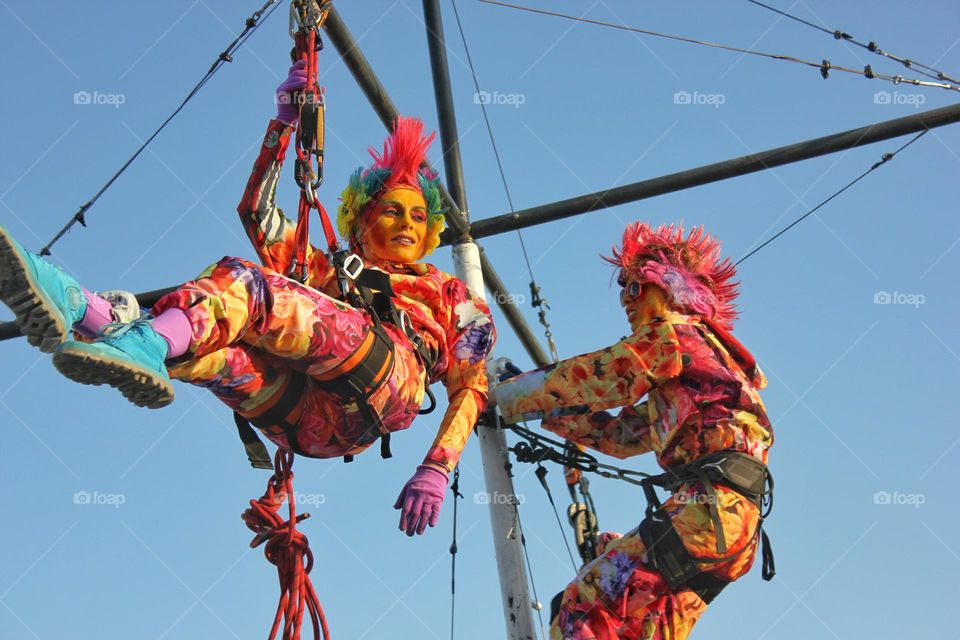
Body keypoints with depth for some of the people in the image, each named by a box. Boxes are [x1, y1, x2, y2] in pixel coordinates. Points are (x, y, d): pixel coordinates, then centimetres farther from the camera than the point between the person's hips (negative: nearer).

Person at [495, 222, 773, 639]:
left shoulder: (672, 332, 3)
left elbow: (590, 379, 1)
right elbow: (622, 435, 34)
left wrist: (506, 399, 14)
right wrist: (549, 413, 33)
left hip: (711, 505, -10)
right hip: (738, 520, 10)